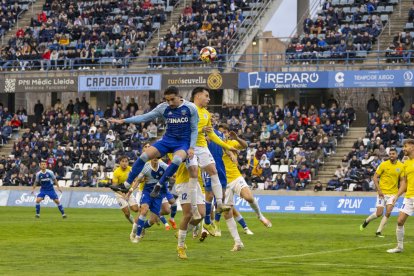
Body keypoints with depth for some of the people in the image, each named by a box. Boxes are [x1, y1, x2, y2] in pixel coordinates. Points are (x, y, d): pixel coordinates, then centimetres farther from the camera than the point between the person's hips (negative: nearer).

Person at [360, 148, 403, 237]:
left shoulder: (401, 166, 0)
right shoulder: (383, 165, -7)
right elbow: (375, 177, -5)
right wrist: (379, 190, -13)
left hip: (393, 193, 2)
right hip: (382, 193, -2)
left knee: (388, 212, -10)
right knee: (379, 213, -5)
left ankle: (379, 232, 2)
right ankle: (366, 221, 26)